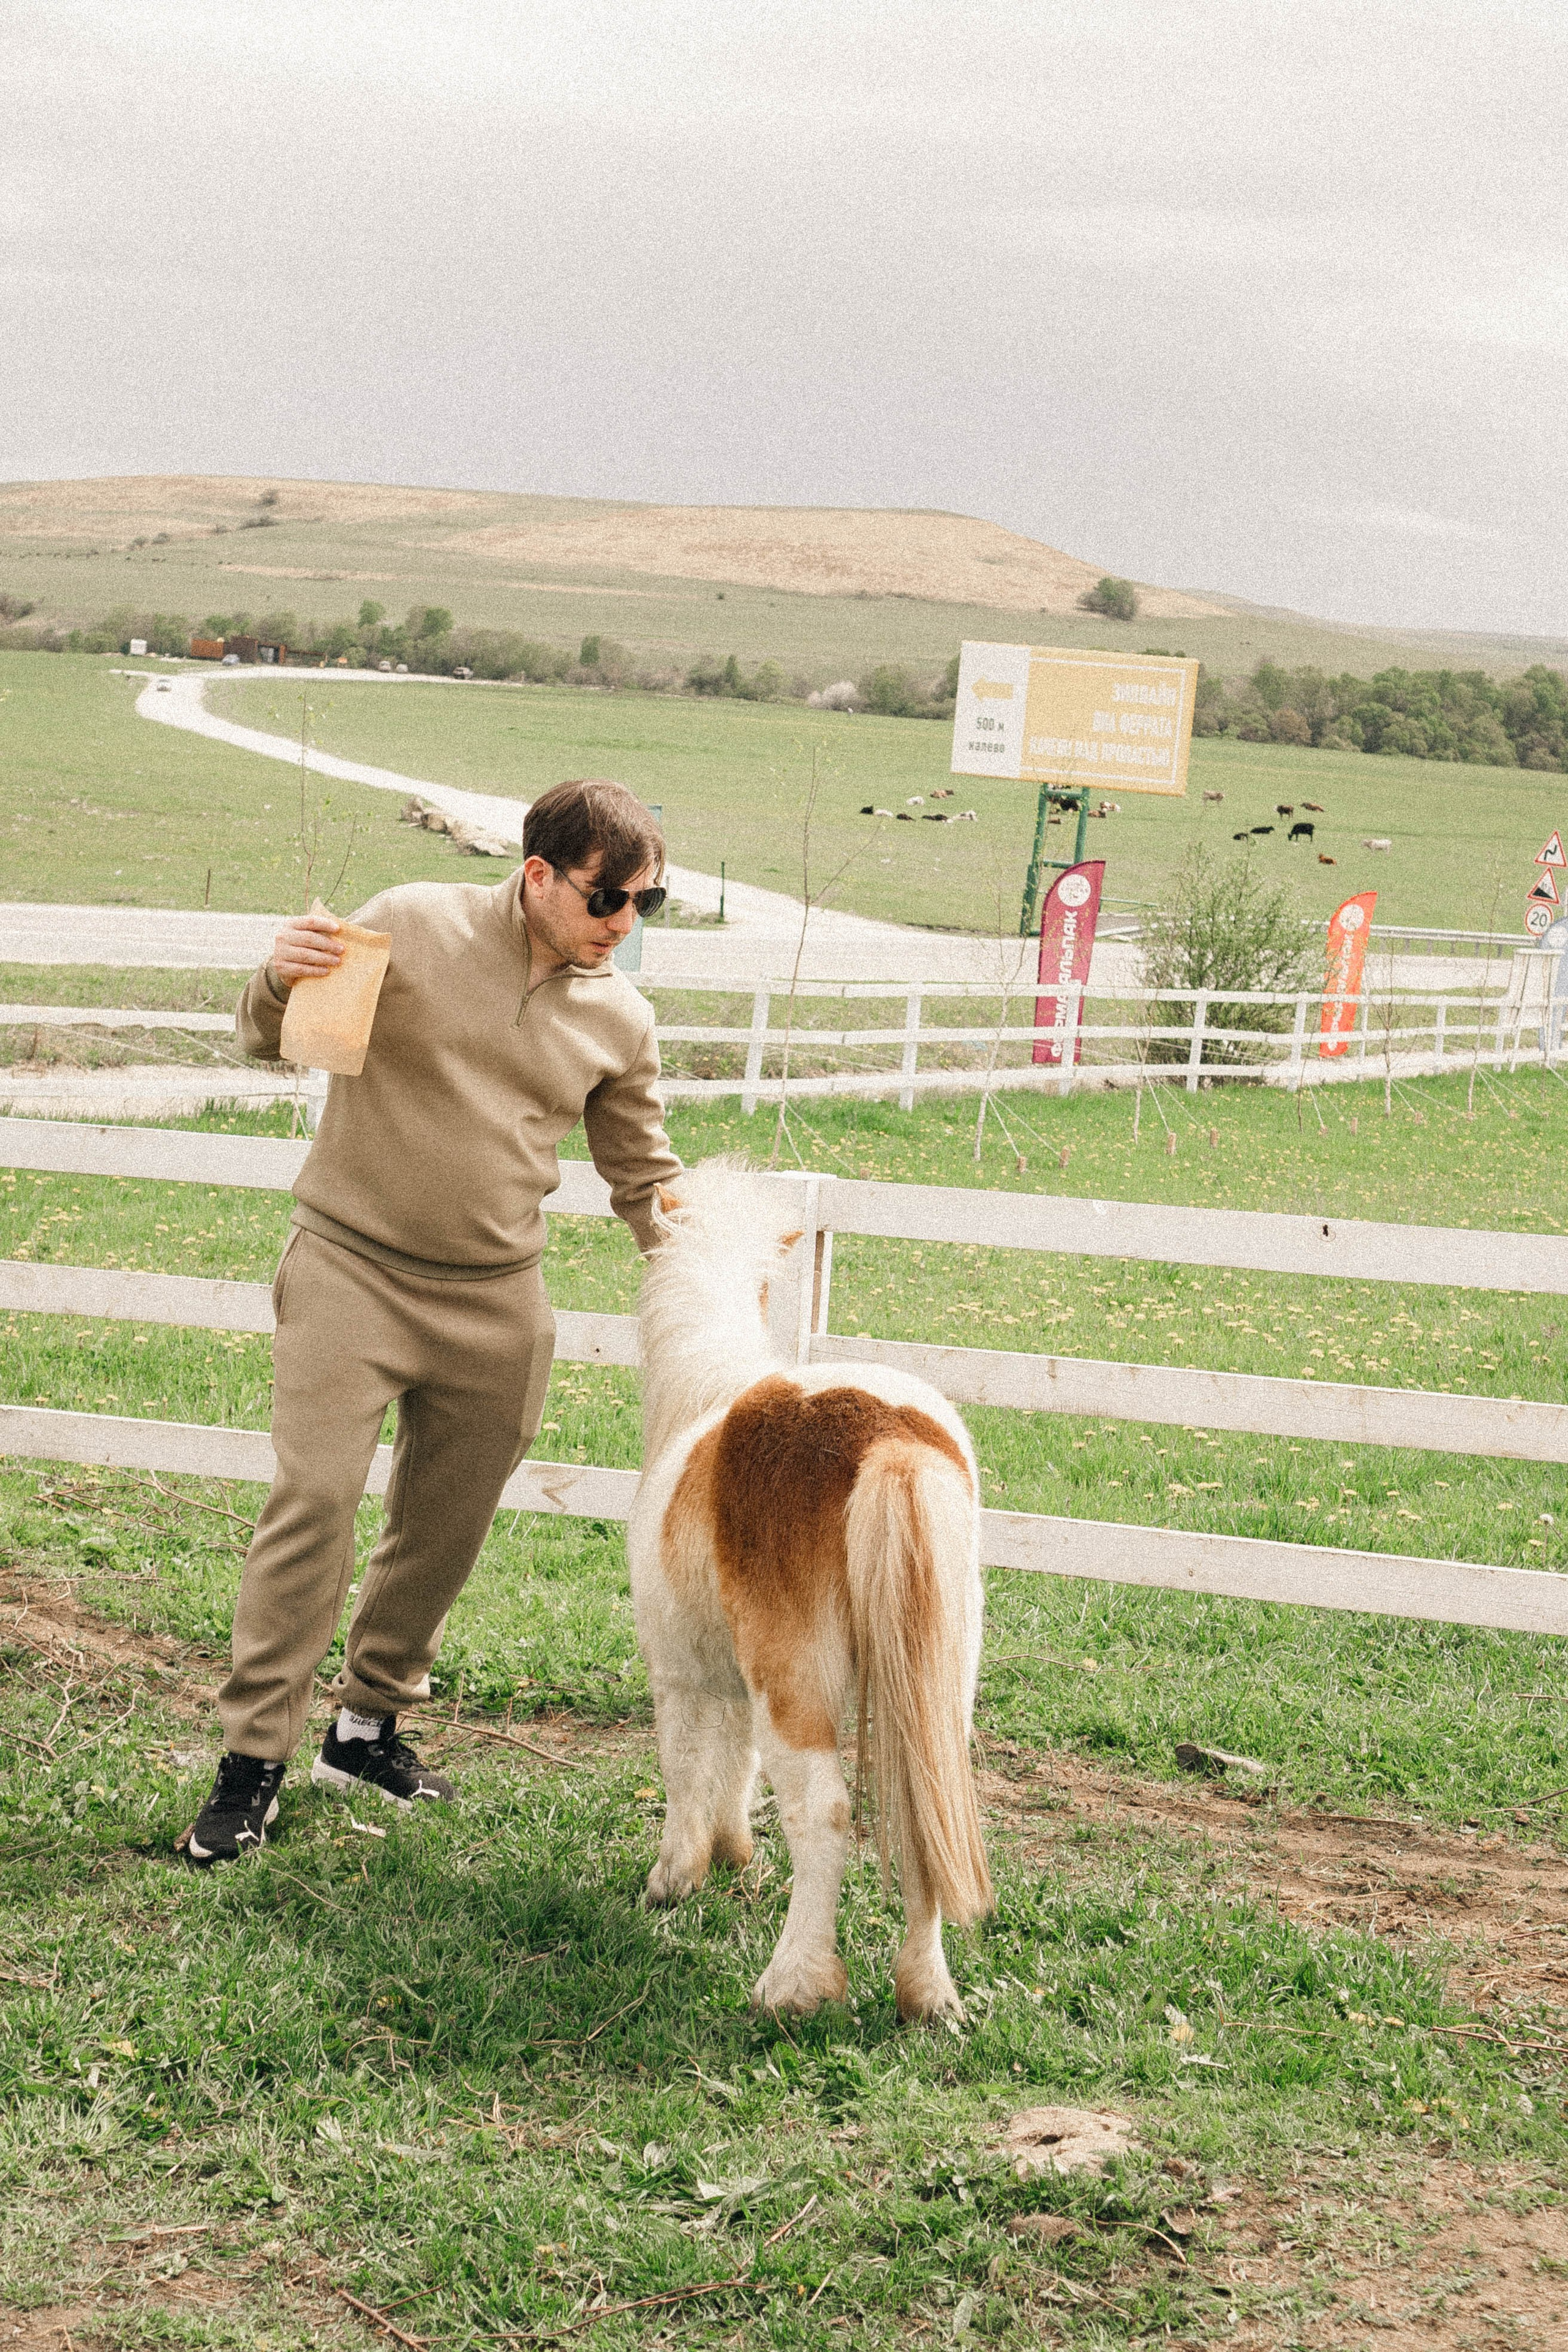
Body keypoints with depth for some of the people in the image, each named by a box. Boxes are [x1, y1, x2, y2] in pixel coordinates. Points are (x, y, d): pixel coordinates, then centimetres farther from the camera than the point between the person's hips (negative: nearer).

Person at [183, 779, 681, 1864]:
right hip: (352, 1268, -4)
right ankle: (254, 1757, -3)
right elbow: (274, 1040, -1)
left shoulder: (622, 1019, 4)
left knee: (447, 1525, 10)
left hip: (495, 1303, 4)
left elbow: (644, 1174, 18)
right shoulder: (414, 926, -7)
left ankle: (368, 1724, 29)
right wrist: (282, 981, -23)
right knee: (315, 1500, -11)